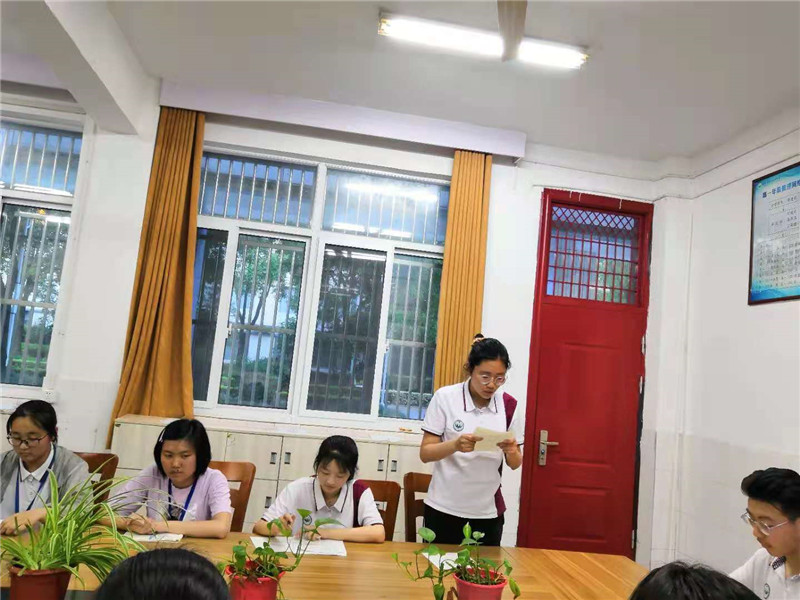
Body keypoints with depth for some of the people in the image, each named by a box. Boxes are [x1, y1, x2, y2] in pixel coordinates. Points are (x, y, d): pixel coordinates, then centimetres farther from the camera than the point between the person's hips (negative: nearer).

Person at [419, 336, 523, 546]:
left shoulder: (509, 405, -2)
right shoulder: (445, 397, -10)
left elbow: (515, 464, 4)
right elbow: (425, 453, -9)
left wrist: (511, 451, -18)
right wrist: (455, 445, -27)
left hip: (488, 511, 2)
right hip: (445, 509, -2)